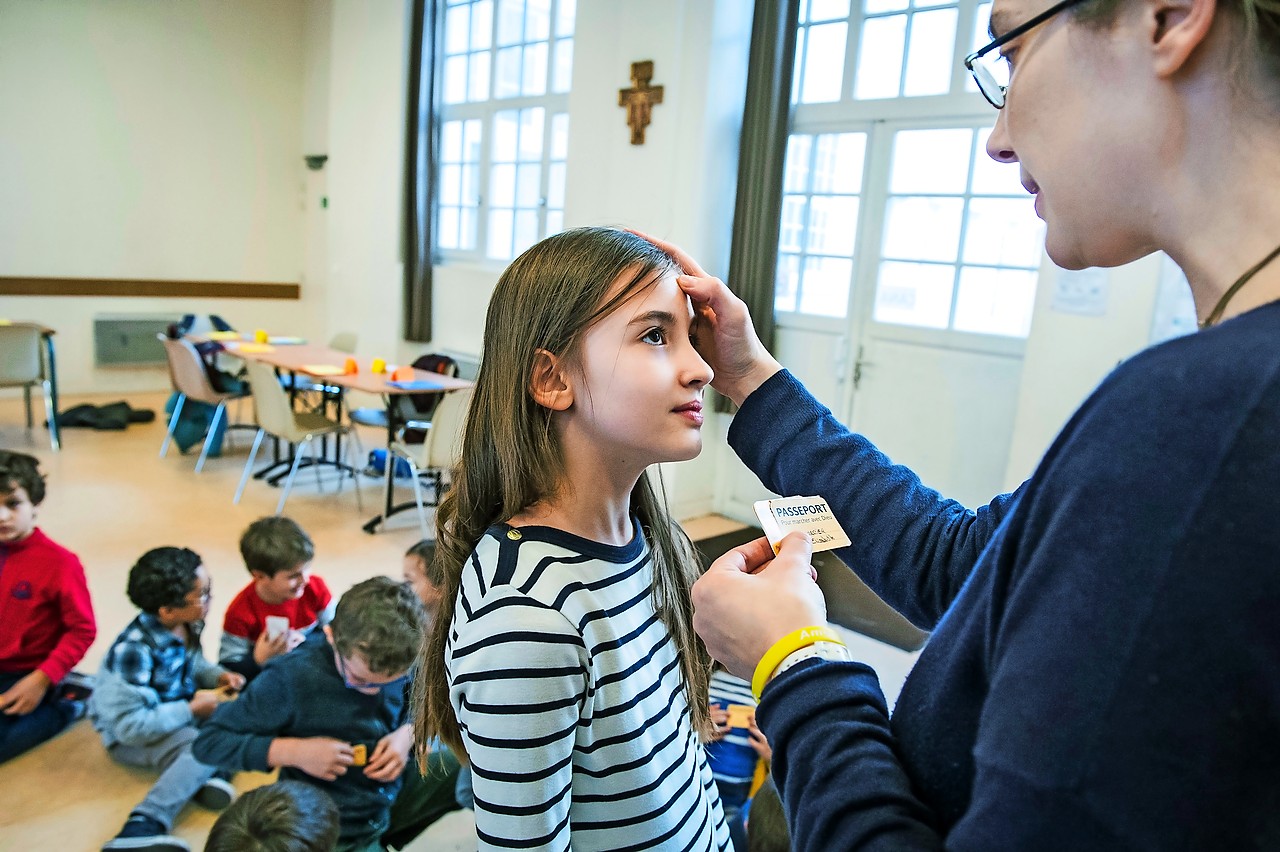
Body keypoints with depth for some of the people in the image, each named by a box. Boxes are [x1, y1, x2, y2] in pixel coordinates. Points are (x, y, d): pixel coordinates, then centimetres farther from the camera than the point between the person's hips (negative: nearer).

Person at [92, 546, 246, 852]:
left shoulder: (184, 625, -9)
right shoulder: (133, 652, -30)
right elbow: (131, 726, -29)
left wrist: (219, 676, -6)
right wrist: (192, 710, -23)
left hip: (178, 712, 8)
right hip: (131, 735, -8)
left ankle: (210, 773, -27)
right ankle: (144, 823, -44)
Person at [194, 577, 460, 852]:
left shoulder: (398, 661, -14)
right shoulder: (291, 679, -25)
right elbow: (208, 742, -16)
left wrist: (408, 733, -15)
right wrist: (295, 751, -27)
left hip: (395, 794, 5)